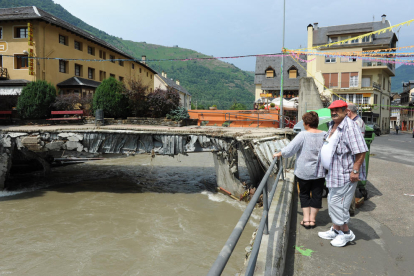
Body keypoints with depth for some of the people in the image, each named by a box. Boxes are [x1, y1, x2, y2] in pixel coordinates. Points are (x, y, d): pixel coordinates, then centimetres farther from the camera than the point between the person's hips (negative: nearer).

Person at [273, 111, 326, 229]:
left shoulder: (303, 135, -17)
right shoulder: (325, 135, -5)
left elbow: (288, 150, -16)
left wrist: (278, 154, 0)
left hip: (304, 172, -3)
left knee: (304, 194, 13)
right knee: (316, 195, 13)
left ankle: (306, 219, 12)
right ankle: (312, 219, 20)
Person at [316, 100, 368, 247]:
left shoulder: (349, 126, -19)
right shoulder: (332, 126, 11)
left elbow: (361, 151, -23)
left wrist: (355, 171, -24)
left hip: (345, 174, -10)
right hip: (334, 172, 10)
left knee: (337, 203, -4)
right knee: (333, 202, 18)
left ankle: (346, 233, 15)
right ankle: (335, 230, 33)